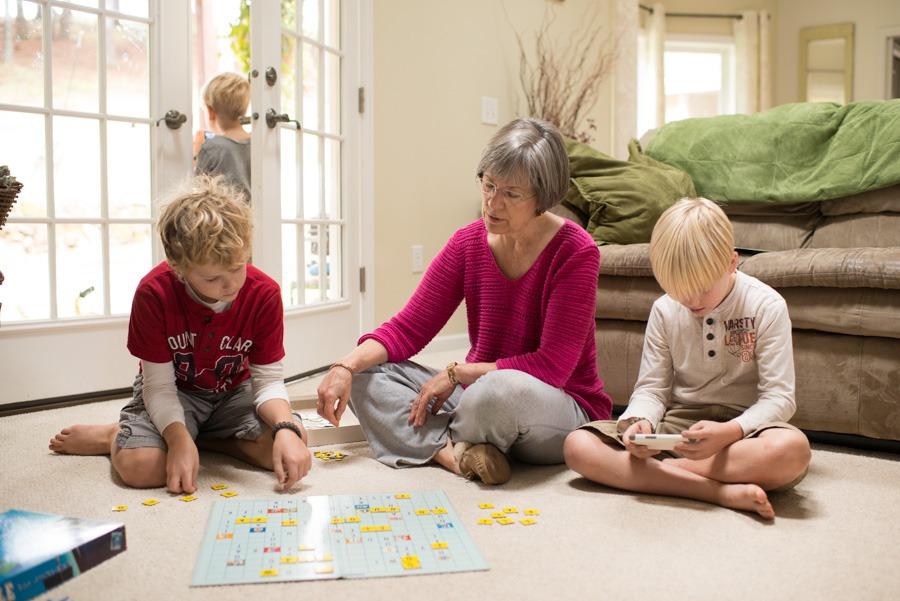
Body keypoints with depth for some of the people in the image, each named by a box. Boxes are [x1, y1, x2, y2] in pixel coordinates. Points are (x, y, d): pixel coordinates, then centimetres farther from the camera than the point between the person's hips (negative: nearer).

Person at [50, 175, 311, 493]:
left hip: (234, 392, 3)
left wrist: (286, 429, -36)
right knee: (139, 466, -31)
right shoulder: (154, 293, -24)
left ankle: (201, 435, 0)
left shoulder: (264, 294, -21)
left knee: (290, 447, -24)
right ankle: (114, 435, 8)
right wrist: (179, 439, -38)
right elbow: (159, 385, -19)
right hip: (175, 392, -2)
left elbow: (269, 380, -16)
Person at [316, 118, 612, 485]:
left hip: (563, 409, -5)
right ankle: (453, 452, -25)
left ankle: (435, 443, -9)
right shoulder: (467, 244, -1)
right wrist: (347, 366, -18)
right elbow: (408, 329, -1)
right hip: (478, 394, 6)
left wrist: (457, 373, -16)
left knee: (505, 389, -40)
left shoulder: (575, 253, -16)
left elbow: (552, 366, -19)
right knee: (367, 375, -6)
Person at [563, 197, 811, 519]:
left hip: (743, 425, -2)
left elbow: (779, 397, -11)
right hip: (678, 421, 3)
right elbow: (651, 387, 5)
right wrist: (639, 421, -19)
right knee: (578, 446, -21)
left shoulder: (767, 306, -7)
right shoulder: (664, 310, 2)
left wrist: (729, 432, -30)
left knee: (792, 448, -39)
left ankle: (659, 469, -25)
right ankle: (722, 491, -30)